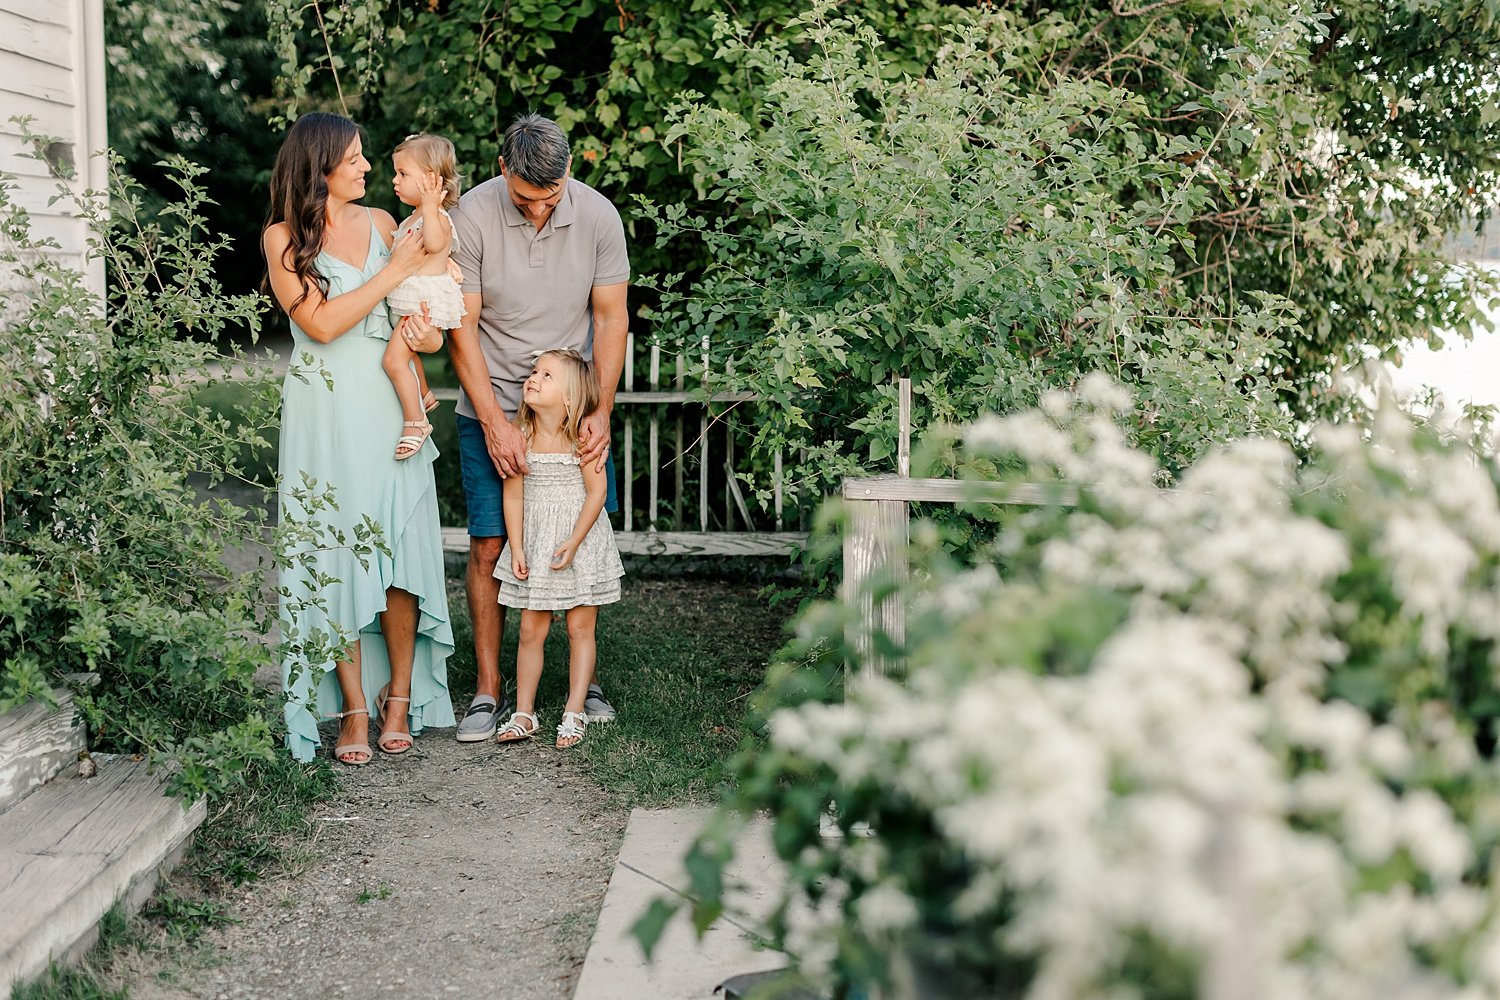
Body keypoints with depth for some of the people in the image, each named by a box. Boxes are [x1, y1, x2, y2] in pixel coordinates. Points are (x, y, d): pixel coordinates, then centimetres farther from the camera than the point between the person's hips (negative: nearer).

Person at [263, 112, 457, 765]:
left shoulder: (379, 222, 11)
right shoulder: (283, 238, -1)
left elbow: (423, 302, 20)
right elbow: (322, 322, -13)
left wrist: (428, 331, -3)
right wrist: (393, 272, -11)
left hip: (391, 408, 3)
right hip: (326, 413, -3)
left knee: (401, 548, 0)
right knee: (336, 554, -2)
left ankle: (400, 696, 13)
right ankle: (353, 709, 6)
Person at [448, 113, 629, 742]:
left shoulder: (598, 216, -8)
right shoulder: (472, 216, -14)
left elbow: (611, 319, -1)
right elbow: (462, 328, -11)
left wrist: (602, 411, -9)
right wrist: (495, 422, -16)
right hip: (491, 408, -2)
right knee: (489, 547, -3)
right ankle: (488, 690, 9)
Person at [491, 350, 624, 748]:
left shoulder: (581, 436, -13)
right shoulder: (520, 436, -5)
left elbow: (597, 491, -12)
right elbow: (514, 494, -1)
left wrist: (573, 542, -17)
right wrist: (516, 548, -5)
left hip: (581, 540, -2)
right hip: (535, 541, 2)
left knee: (581, 627, 4)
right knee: (531, 629, 5)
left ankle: (574, 712, 13)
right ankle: (524, 713, 15)